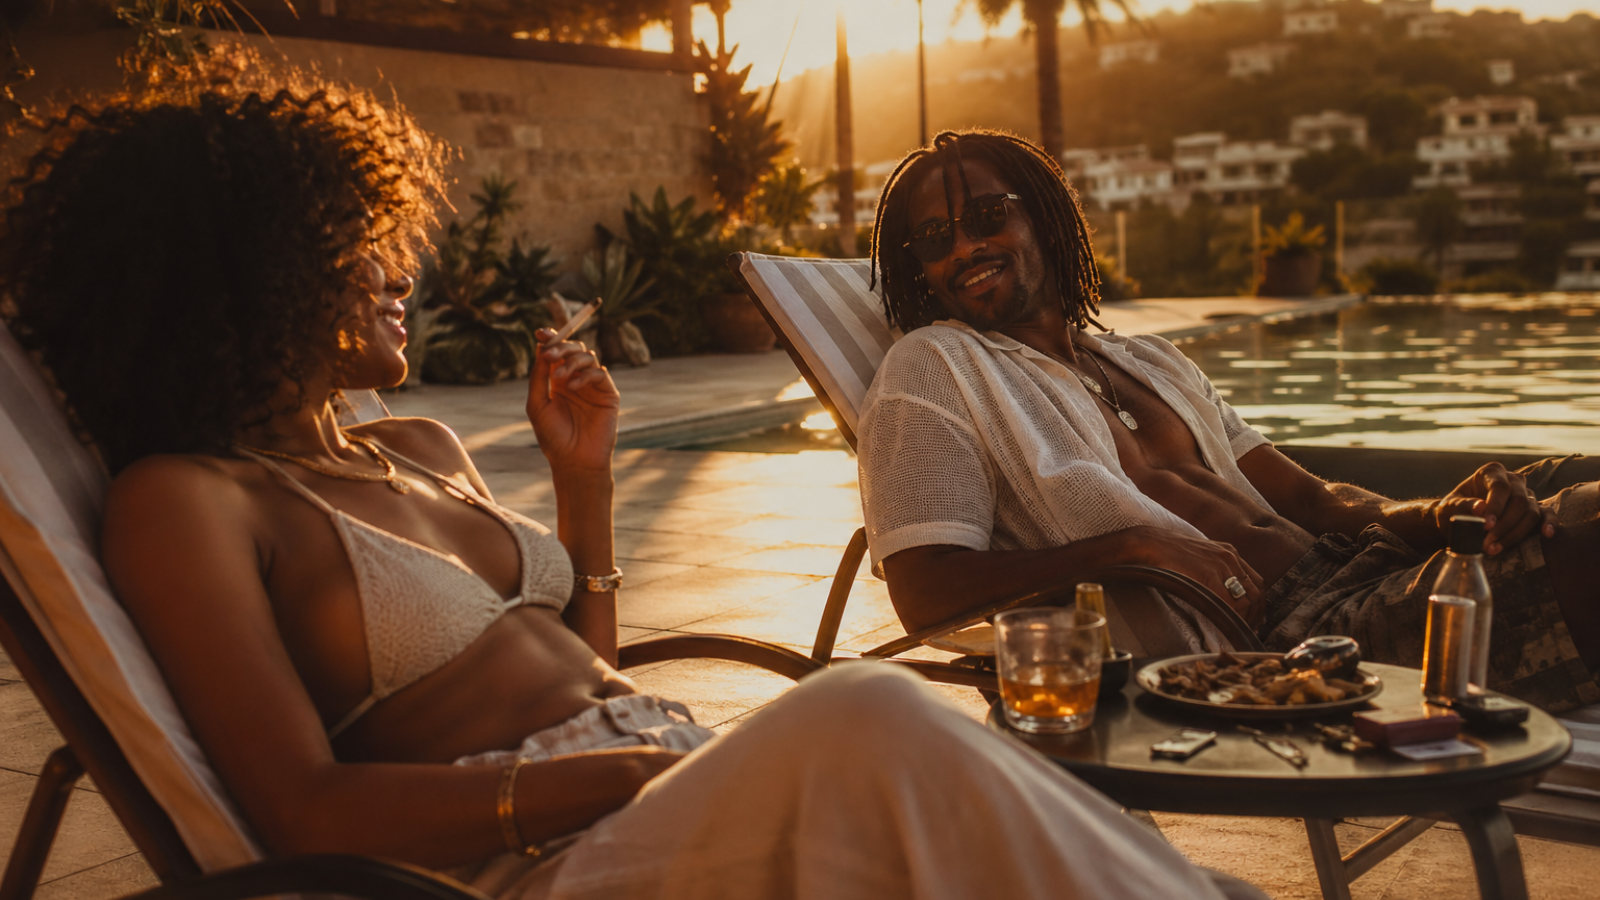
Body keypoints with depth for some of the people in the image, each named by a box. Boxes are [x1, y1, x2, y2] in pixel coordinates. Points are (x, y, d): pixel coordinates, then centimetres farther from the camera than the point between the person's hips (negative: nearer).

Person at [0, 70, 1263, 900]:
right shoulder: (181, 500, -1)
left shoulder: (420, 452, 21)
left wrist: (585, 473, 14)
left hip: (677, 779, 7)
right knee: (864, 721, -32)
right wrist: (620, 778, -19)